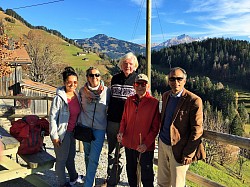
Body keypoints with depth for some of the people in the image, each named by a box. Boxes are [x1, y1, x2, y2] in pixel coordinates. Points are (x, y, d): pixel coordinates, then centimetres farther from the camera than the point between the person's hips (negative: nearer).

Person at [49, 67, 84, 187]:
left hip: (72, 132, 7)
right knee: (62, 159, 8)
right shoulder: (59, 98, -19)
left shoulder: (77, 96, 1)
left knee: (71, 156, 24)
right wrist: (54, 136, -16)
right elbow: (52, 117, -16)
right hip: (62, 132, -7)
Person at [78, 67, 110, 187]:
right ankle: (89, 177, 35)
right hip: (85, 126, 3)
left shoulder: (106, 91, -6)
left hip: (99, 128, -2)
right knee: (87, 155, 15)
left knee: (94, 158, -6)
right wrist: (79, 123, 8)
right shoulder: (82, 90, -1)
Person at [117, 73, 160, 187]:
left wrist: (146, 143, -17)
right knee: (131, 172, 22)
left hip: (145, 147, -4)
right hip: (129, 144, 5)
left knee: (146, 177, 7)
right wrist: (121, 132, -6)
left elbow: (155, 127, -10)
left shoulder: (154, 102, -10)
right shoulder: (129, 101, 3)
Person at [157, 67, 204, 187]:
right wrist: (161, 137, 14)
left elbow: (197, 130, -16)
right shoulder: (166, 96, 5)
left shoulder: (194, 101, -17)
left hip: (178, 148, -6)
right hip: (163, 144, 6)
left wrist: (188, 154, -15)